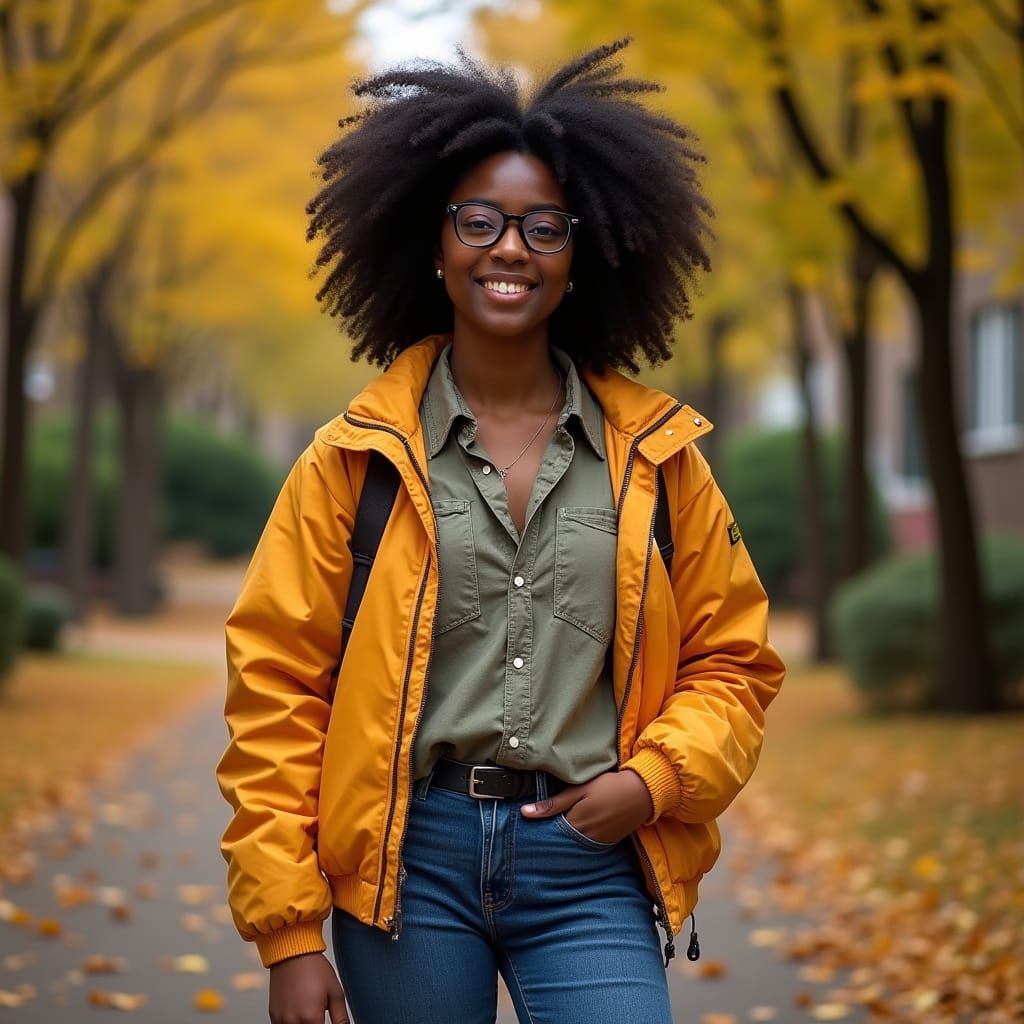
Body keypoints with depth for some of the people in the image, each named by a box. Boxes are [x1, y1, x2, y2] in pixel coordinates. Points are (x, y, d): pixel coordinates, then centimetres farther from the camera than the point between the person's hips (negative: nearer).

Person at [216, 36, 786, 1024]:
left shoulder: (655, 454, 6)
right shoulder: (356, 457, 1)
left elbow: (730, 657, 13)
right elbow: (276, 690, 0)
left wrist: (657, 777, -6)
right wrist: (288, 930, -4)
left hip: (593, 866, 1)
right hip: (408, 856, 0)